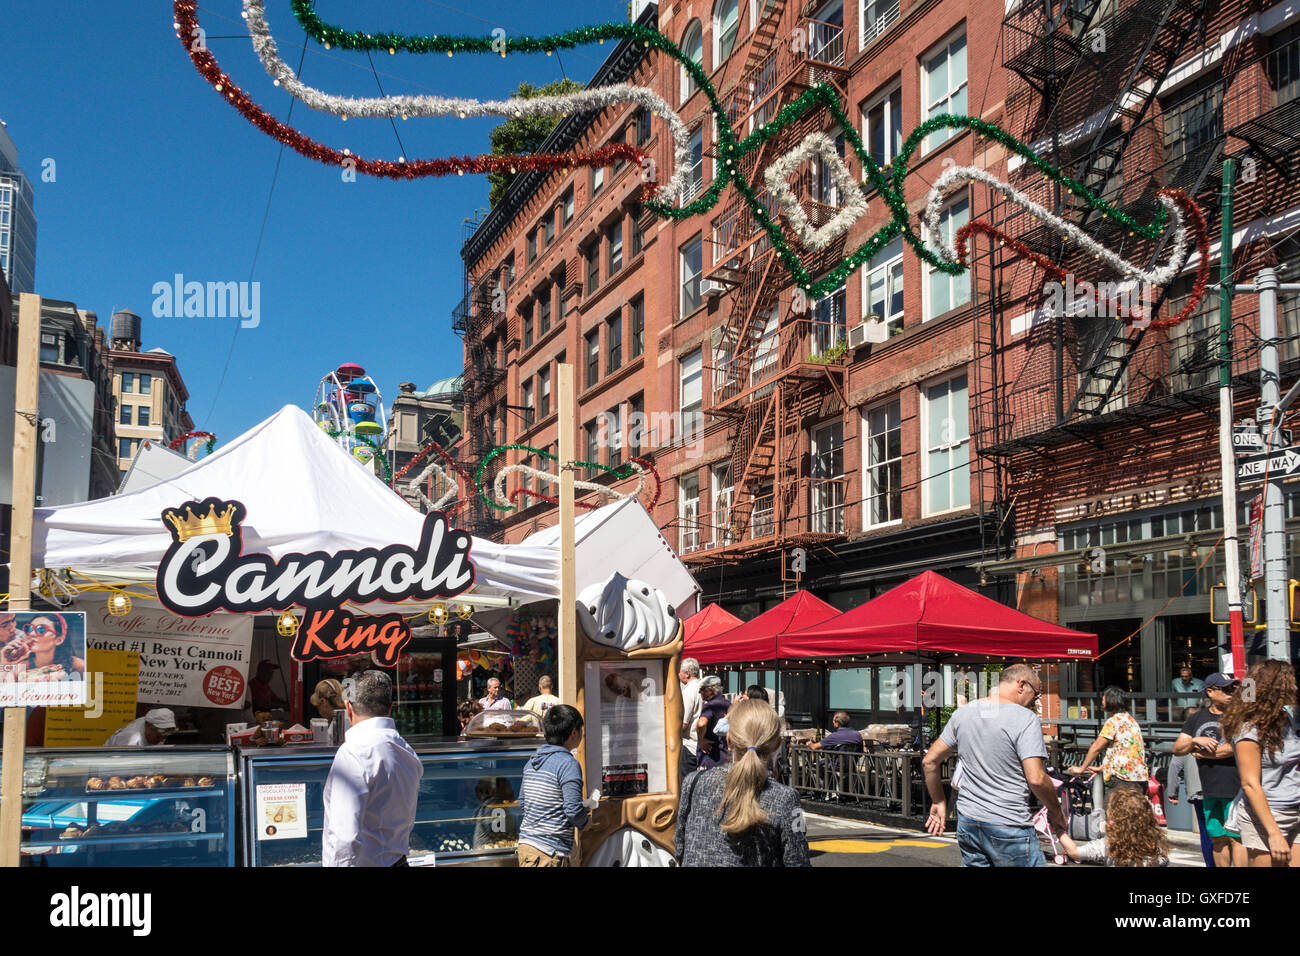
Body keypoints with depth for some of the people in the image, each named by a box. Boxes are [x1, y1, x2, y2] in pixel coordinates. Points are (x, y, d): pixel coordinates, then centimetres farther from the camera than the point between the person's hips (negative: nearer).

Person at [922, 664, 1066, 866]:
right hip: (1009, 828, -6)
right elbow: (1036, 779, -18)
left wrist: (938, 802, 21)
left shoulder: (962, 713, 8)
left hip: (967, 822, 6)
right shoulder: (1025, 719, -11)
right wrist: (1056, 812, -1)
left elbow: (929, 762, 11)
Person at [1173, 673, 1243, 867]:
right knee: (1218, 839, 11)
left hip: (1235, 787, -5)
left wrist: (1200, 753, -4)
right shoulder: (1197, 718, 14)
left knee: (1236, 838, -8)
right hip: (1209, 790, 5)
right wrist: (1196, 740, -11)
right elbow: (1177, 750, 10)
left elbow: (1237, 747, -13)